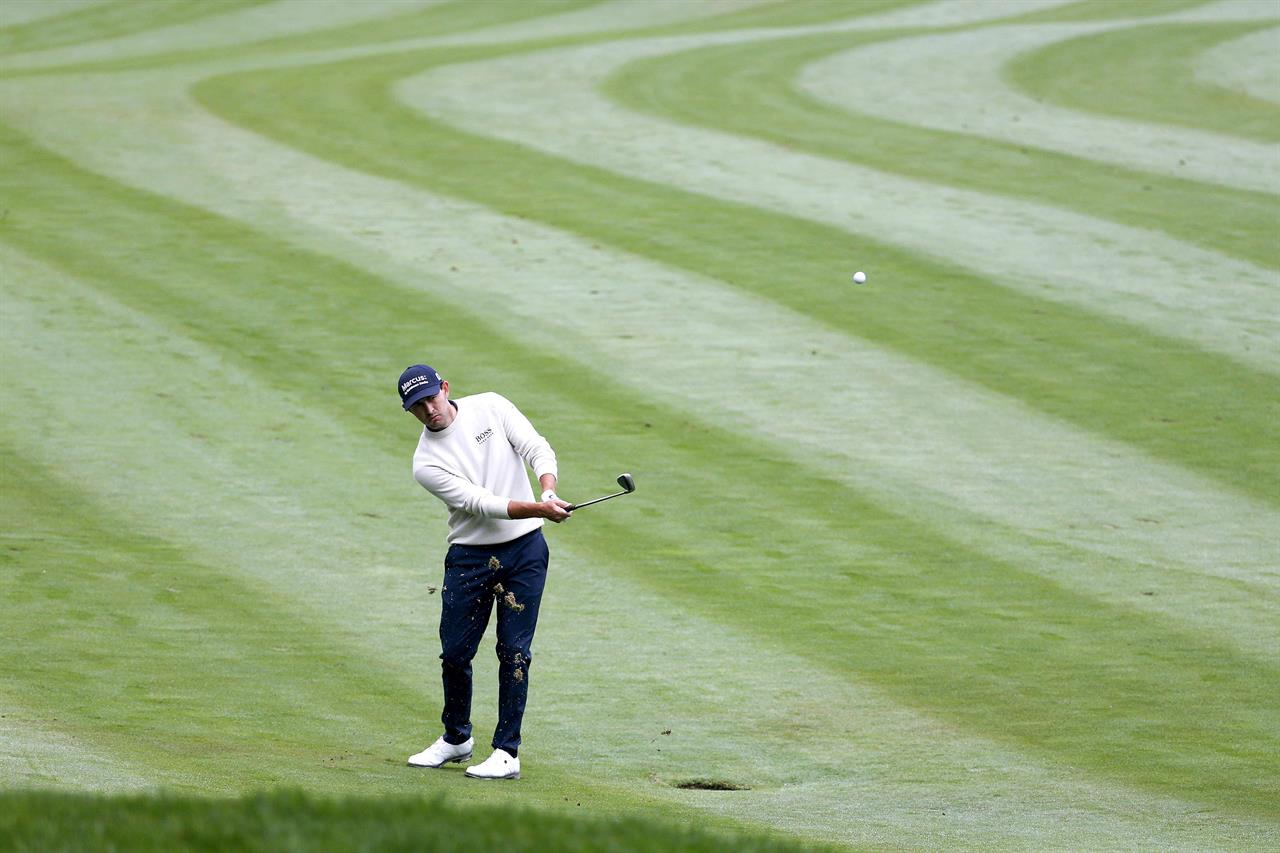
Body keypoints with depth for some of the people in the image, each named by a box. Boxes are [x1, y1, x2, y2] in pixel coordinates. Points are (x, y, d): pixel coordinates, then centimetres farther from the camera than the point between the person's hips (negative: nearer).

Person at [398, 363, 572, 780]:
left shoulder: (491, 407, -2)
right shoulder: (426, 463, -8)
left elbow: (537, 449, -9)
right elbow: (481, 503, -19)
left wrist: (549, 493, -29)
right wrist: (538, 509, -31)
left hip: (525, 548, 0)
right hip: (470, 555, 1)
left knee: (514, 650, -4)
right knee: (455, 652, 5)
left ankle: (507, 752, -1)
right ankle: (456, 738, 28)